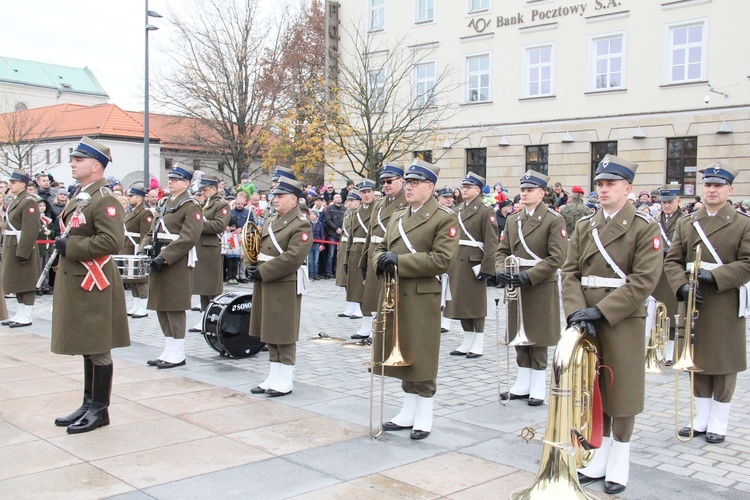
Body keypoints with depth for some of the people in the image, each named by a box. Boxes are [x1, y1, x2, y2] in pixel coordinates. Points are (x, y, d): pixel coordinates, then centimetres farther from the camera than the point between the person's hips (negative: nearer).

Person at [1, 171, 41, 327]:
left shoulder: (29, 201, -14)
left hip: (23, 248, -10)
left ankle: (26, 317, 2)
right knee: (16, 281, 14)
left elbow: (31, 230, -21)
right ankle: (20, 314, 22)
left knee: (26, 282, -3)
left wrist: (22, 252, -24)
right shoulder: (15, 201, 16)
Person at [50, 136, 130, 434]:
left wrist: (71, 247, -20)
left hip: (93, 285, -10)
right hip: (75, 283, 10)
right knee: (86, 348, 16)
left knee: (98, 350, 1)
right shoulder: (80, 196, 14)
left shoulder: (104, 199, -15)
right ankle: (89, 405, 27)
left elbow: (112, 241, -25)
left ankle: (100, 411, 11)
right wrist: (63, 244, 9)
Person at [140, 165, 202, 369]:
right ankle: (169, 350, 21)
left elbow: (189, 237, -18)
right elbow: (153, 231, 18)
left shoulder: (191, 206, -9)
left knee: (174, 307, -3)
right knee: (161, 306, 11)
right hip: (159, 260, 8)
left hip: (177, 262, -8)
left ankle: (178, 354, 7)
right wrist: (144, 249, 0)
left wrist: (165, 256, -22)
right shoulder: (163, 203, 16)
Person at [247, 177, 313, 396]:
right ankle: (274, 377, 23)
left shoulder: (301, 225, -12)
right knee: (270, 334, 14)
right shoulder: (271, 221, 16)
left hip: (284, 287, -9)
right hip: (264, 284, 9)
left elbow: (292, 257, -21)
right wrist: (253, 267, 1)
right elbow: (259, 247, 22)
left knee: (283, 336, -1)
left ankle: (285, 381, 10)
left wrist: (262, 272, -19)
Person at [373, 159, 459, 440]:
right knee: (404, 355, 14)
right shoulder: (397, 217, 16)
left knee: (422, 359, 1)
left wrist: (400, 261, -20)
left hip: (422, 298, -7)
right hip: (394, 295, 7)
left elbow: (443, 259, -17)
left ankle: (424, 418, 15)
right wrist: (382, 259, -6)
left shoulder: (444, 218, -7)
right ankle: (408, 413, 26)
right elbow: (381, 248, 20)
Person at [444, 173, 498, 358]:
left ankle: (478, 345, 10)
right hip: (457, 264, 7)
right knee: (460, 303, 10)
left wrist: (486, 267, -17)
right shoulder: (456, 211, 14)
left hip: (474, 264, -6)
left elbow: (491, 243, -11)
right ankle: (467, 343, 21)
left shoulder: (485, 211, -6)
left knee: (476, 305, 1)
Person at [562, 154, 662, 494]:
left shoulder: (645, 227, -5)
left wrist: (602, 311, -20)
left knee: (622, 393, 4)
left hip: (623, 321, -4)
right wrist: (576, 311, -13)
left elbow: (644, 280, -14)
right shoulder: (584, 226, 10)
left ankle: (619, 466, 18)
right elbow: (570, 272, 3)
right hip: (586, 321, 5)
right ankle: (598, 460, 24)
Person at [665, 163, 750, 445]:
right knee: (698, 361, 10)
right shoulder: (685, 223, 9)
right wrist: (682, 286, -13)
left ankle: (718, 423, 15)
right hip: (693, 301, 3)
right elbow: (672, 261, 4)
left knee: (724, 364, 4)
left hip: (726, 305, -3)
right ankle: (701, 419, 22)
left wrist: (714, 277, -20)